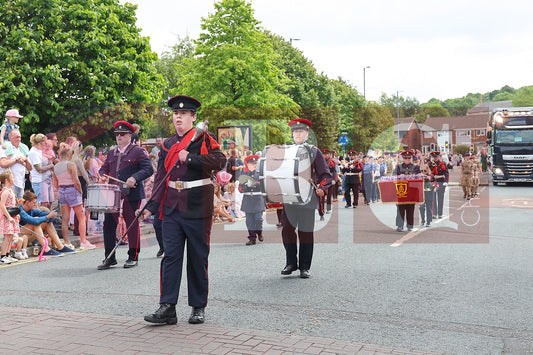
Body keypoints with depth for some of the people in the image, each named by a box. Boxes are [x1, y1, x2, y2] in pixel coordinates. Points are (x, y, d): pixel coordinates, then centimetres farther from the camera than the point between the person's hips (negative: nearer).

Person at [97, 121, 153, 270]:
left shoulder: (138, 151, -1)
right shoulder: (112, 153, 17)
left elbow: (148, 169, -8)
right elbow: (104, 168, 25)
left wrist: (134, 178, -23)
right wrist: (103, 176, 2)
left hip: (131, 195, -5)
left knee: (132, 225, 2)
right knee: (108, 224, 3)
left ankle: (133, 257, 14)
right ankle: (110, 257, 13)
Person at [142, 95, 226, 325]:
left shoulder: (203, 139, -1)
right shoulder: (167, 146, 13)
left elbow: (220, 161, -19)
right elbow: (160, 178, 12)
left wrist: (190, 158, -21)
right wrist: (151, 207, 6)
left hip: (197, 209, -4)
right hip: (172, 209, 4)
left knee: (198, 259, 5)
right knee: (170, 256, 0)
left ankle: (198, 308, 17)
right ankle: (167, 308, 3)